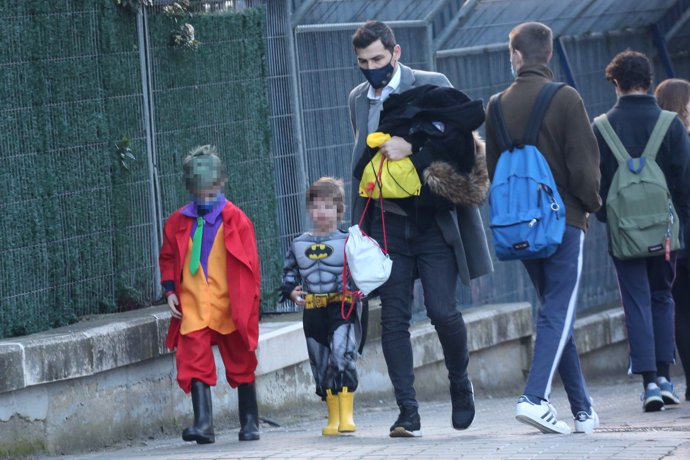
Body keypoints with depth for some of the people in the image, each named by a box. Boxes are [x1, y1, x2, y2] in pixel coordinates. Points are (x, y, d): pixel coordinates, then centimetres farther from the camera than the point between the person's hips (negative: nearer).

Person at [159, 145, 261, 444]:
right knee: (195, 364, -13)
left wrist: (248, 301, -4)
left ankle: (249, 423, 21)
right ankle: (203, 423, -18)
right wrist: (170, 290, 4)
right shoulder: (178, 222, 5)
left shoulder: (235, 220, -3)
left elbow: (249, 263, -1)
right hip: (192, 306, 1)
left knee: (241, 366, 9)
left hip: (230, 307, -1)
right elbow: (168, 258, 16)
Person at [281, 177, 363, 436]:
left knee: (343, 356, -22)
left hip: (342, 309, -4)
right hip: (312, 314, 4)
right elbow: (288, 276, 19)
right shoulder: (298, 245, 11)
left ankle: (347, 415, -18)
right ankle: (333, 417, 19)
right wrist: (292, 293, 0)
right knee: (321, 367, 8)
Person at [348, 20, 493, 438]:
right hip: (388, 224, 4)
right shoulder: (359, 99, 13)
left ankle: (461, 385, 17)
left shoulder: (431, 86, -2)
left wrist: (412, 147, -22)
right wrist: (359, 226, 18)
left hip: (434, 219, -4)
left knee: (442, 310, -10)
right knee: (394, 320, -3)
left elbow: (458, 137, -8)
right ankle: (408, 413, -1)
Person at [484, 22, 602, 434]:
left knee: (555, 311, 13)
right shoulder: (565, 99, -9)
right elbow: (584, 163, -11)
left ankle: (583, 408, 14)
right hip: (564, 218, -5)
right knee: (559, 313, -6)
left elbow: (491, 167, 9)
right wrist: (590, 204, 6)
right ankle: (536, 397, -23)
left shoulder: (498, 105, 4)